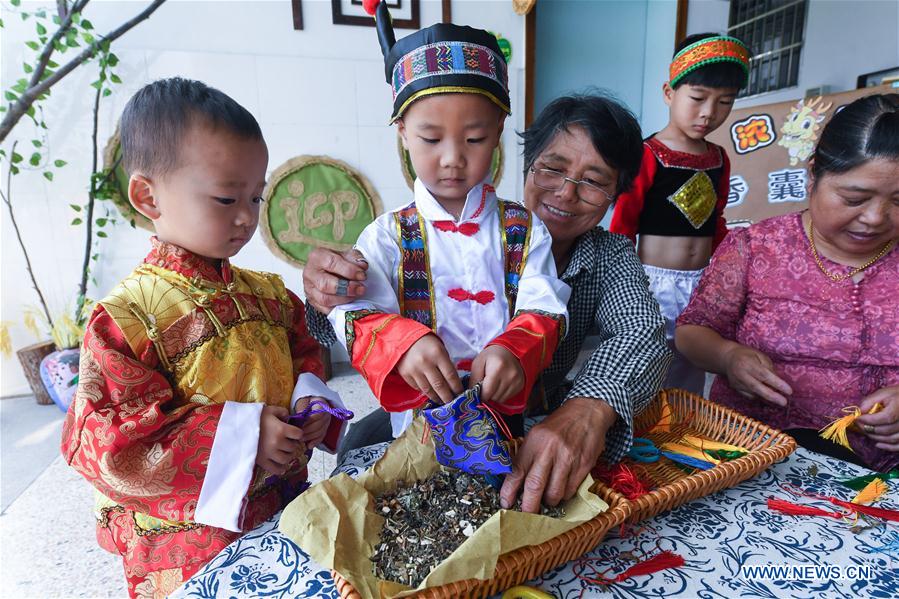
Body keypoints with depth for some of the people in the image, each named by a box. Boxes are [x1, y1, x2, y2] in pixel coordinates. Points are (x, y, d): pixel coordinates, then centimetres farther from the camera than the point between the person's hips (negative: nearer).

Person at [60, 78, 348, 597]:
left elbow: (306, 358, 13)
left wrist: (310, 400, -9)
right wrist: (238, 435, -24)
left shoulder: (269, 293, 1)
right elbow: (106, 442, -17)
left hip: (286, 505, 6)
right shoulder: (126, 318, -15)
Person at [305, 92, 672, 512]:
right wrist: (327, 293, -39)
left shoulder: (612, 259, -2)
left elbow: (642, 336, -21)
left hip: (539, 425, 2)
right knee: (361, 445, -25)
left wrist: (592, 406, -43)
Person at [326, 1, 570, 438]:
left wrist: (514, 351, -23)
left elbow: (544, 309, -2)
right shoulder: (388, 236, 2)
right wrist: (403, 342, -28)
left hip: (511, 416, 0)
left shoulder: (524, 230, 6)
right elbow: (353, 313, -8)